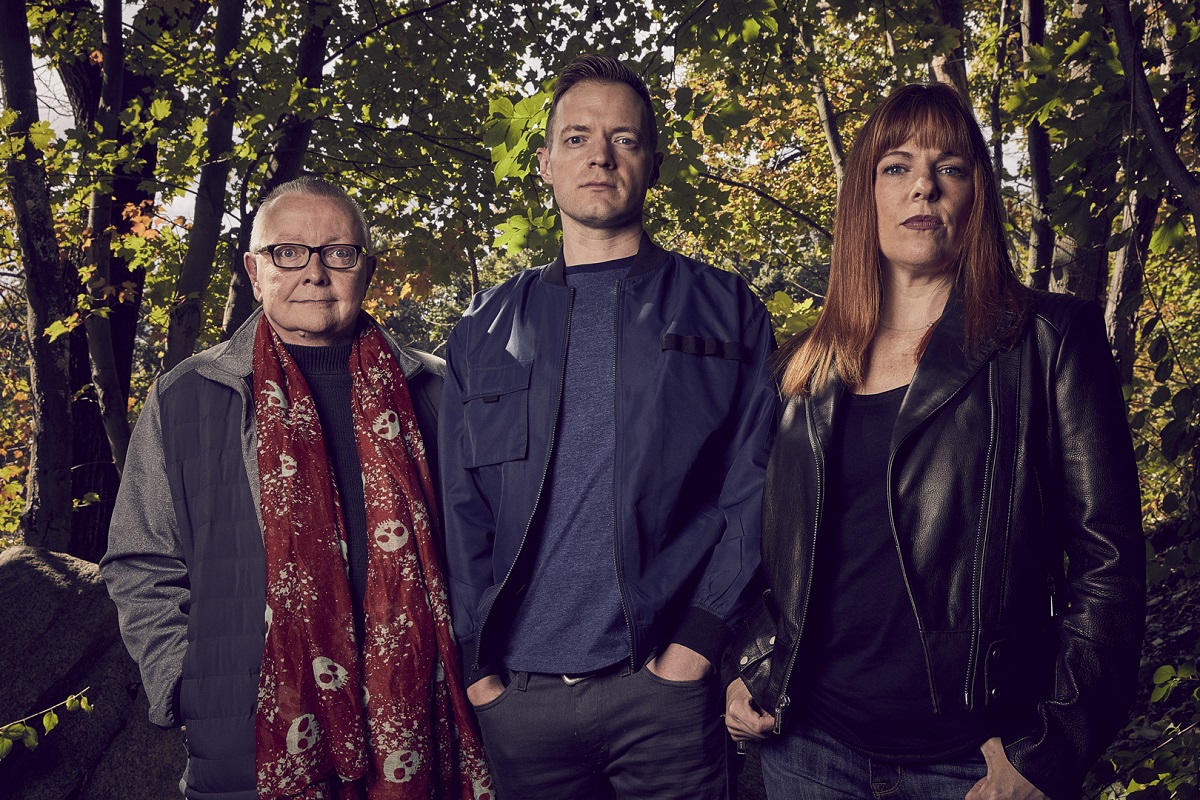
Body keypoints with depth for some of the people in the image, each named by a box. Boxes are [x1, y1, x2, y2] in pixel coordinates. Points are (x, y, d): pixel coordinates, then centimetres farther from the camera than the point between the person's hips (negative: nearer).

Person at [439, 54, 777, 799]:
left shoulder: (725, 311, 6)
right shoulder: (487, 331, 12)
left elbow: (756, 487, -1)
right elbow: (460, 510, 9)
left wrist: (698, 641, -10)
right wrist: (476, 664, 0)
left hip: (667, 684, -2)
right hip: (518, 696, 2)